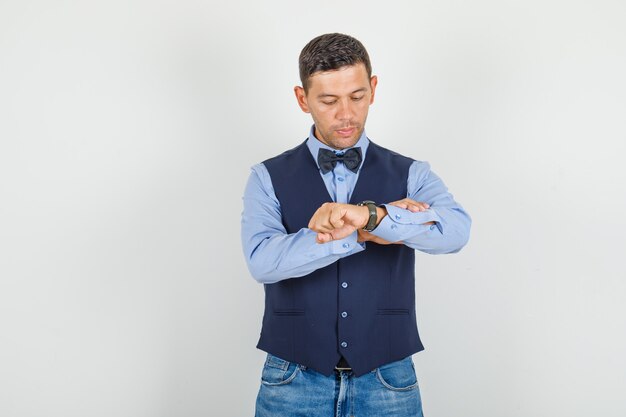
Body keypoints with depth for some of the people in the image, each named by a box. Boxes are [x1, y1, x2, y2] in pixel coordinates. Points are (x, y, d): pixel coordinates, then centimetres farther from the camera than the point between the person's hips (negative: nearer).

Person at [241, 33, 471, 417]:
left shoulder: (411, 175, 1)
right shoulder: (269, 178, -1)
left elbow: (455, 231, -19)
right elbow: (263, 261, -18)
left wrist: (368, 216, -33)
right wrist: (367, 233, -20)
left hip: (388, 383, 1)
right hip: (294, 384, 0)